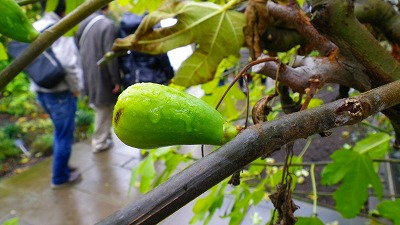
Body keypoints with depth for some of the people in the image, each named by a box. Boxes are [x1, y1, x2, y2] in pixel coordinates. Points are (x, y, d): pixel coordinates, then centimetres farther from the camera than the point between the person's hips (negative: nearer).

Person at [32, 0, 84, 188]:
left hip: (41, 91, 8)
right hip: (60, 93, -8)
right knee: (64, 136, 8)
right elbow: (68, 64, -26)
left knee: (60, 132, 24)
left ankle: (61, 167, 39)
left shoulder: (34, 28, 6)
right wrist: (76, 88, -12)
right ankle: (60, 177, 22)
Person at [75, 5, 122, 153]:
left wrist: (83, 73, 19)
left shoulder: (83, 23, 3)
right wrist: (117, 80, -12)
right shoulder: (108, 25, -18)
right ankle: (99, 143, 24)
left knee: (99, 107, 24)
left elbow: (77, 48, 9)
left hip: (87, 75, 7)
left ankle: (104, 135, 38)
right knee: (105, 110, 11)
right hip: (102, 77, -7)